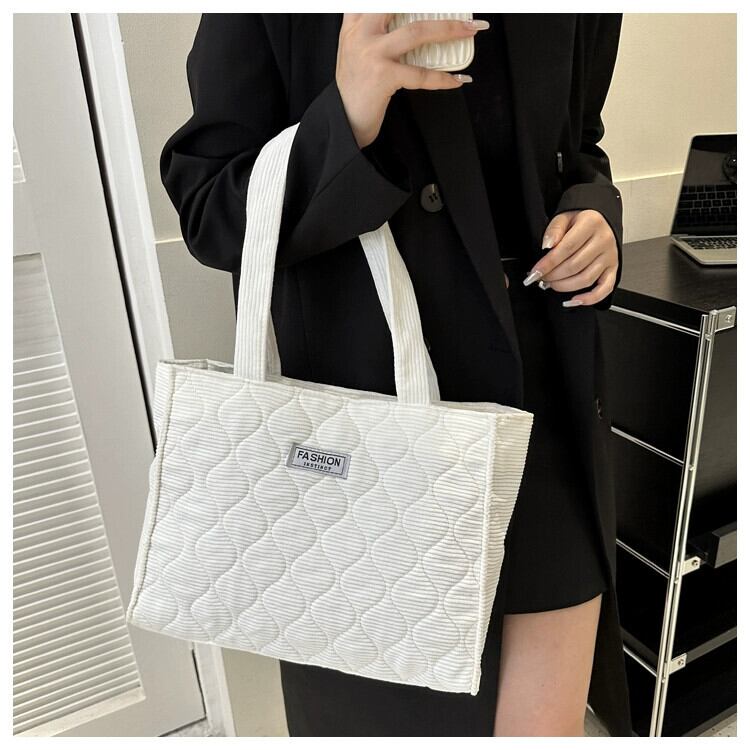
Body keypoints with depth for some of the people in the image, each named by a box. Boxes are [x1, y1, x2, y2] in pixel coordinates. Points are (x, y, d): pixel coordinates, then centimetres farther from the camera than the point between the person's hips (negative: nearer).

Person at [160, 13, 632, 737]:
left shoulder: (576, 16, 5)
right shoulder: (271, 20, -9)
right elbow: (208, 214, -8)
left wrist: (596, 215, -4)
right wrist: (345, 123, -27)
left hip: (550, 398, 4)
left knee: (547, 723, 14)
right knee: (396, 700, 18)